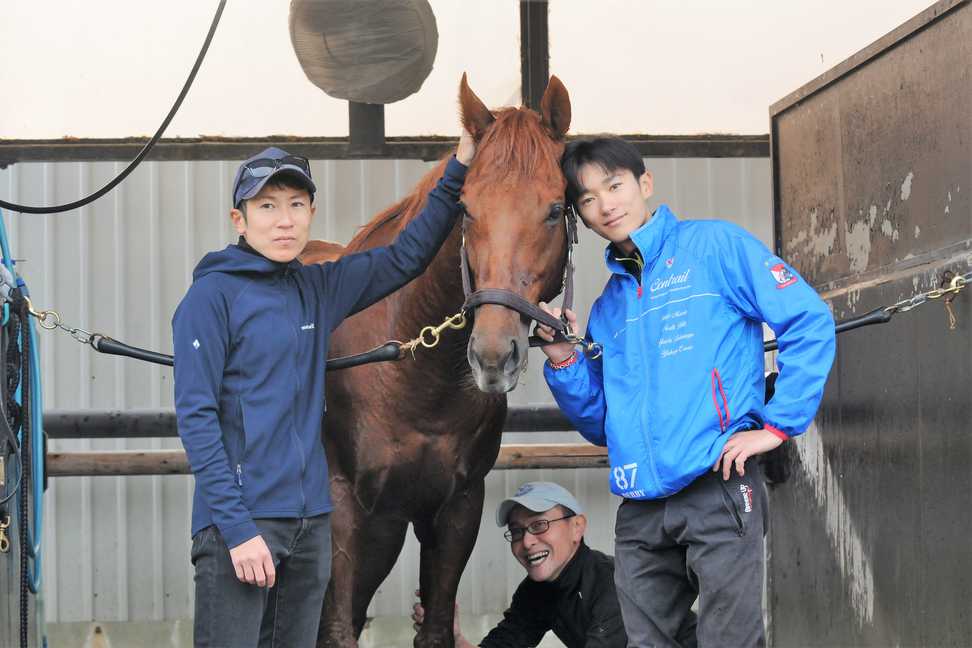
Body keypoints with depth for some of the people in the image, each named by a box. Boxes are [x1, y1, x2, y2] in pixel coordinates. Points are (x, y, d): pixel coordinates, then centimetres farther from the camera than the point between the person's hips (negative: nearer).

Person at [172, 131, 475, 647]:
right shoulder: (212, 296, -6)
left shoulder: (317, 289, 13)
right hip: (241, 521, -7)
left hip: (310, 521, 7)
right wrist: (237, 528, -18)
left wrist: (458, 172, 14)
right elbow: (195, 416, -11)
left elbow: (407, 257, 22)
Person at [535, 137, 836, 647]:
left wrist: (776, 425, -10)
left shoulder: (715, 246, 2)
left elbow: (811, 323, -5)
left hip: (719, 491, -6)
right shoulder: (607, 308, 19)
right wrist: (565, 361, 5)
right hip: (640, 512, 6)